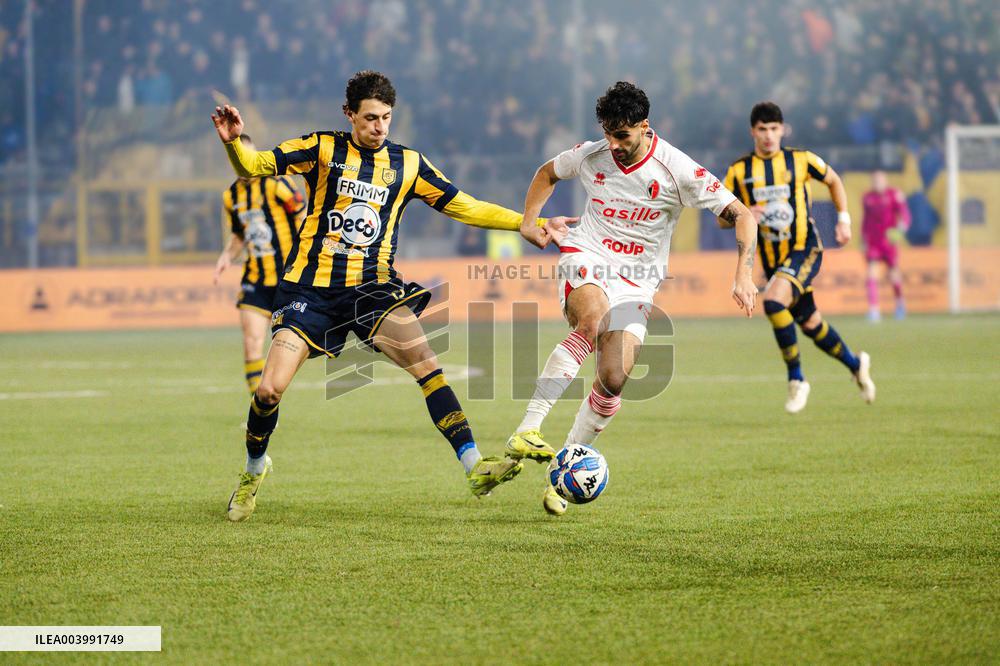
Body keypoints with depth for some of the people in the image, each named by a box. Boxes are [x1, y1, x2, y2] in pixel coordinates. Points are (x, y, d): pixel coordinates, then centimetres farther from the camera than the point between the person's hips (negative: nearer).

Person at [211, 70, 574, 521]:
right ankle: (254, 469, 19)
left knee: (425, 363, -21)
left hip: (372, 288, 1)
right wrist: (234, 142, -27)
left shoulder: (407, 164, 8)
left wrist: (526, 225, 11)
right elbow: (254, 167, -5)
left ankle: (474, 466, -24)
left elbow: (461, 206, 15)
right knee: (270, 389, -10)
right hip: (311, 288, -1)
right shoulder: (323, 149, 1)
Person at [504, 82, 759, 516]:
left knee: (614, 379, -15)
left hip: (635, 281, 0)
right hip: (585, 258, 0)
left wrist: (743, 274, -21)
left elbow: (741, 215, -10)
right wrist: (529, 220, 7)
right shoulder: (590, 156, -4)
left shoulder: (677, 171, -13)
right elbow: (548, 172, 20)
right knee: (594, 321, -35)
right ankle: (527, 431, -39)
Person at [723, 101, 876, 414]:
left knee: (774, 302, -30)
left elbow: (833, 180, 16)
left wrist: (843, 218, 7)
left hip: (805, 250, -4)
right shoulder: (739, 171, 1)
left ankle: (796, 379, -17)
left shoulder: (800, 160, -3)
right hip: (772, 258, 4)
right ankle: (856, 365, 41)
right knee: (810, 324, 13)